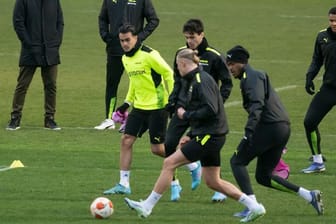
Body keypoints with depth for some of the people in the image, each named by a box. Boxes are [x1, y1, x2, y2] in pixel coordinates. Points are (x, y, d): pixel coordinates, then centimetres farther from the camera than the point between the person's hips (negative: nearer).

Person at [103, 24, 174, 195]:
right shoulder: (126, 59, 9)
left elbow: (168, 74, -12)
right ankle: (123, 184, 3)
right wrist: (127, 102, 17)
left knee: (157, 149, -5)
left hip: (157, 106, -8)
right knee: (126, 140, -2)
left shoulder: (149, 55, -16)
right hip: (139, 106, 8)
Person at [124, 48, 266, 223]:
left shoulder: (201, 80, -14)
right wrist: (190, 135, 16)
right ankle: (254, 207, 16)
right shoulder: (194, 80, 17)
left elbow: (210, 110, -24)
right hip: (208, 136, 10)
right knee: (213, 182, 13)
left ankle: (147, 207, -3)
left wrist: (186, 115, -13)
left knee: (169, 163, -7)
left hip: (209, 137, -10)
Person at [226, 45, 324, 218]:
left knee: (237, 161, -2)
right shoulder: (257, 76, 26)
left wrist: (249, 131, -34)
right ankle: (309, 196, 7)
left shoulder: (252, 76, -7)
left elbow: (257, 104, -23)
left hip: (269, 126, -10)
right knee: (263, 176, 14)